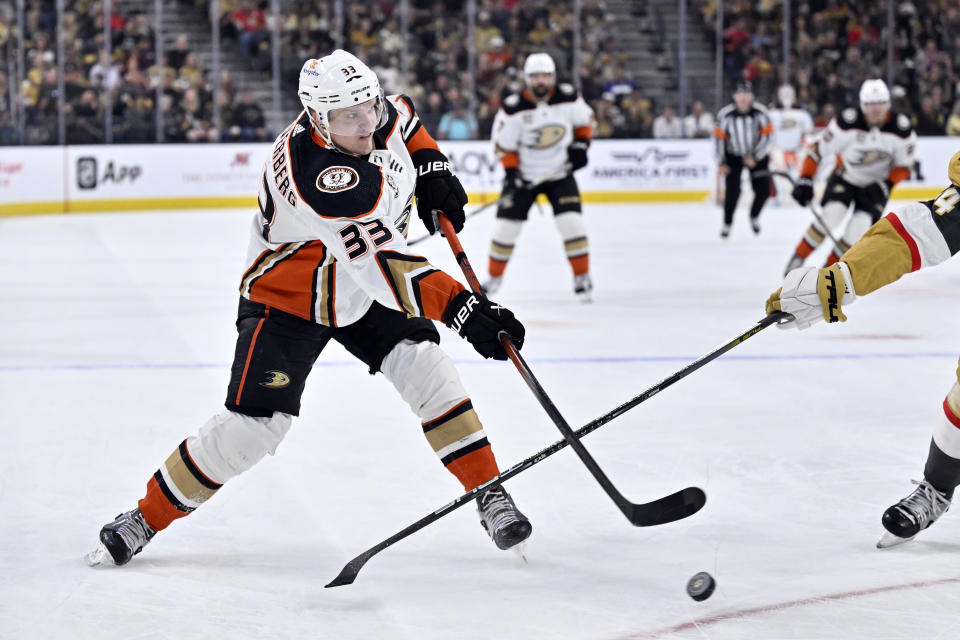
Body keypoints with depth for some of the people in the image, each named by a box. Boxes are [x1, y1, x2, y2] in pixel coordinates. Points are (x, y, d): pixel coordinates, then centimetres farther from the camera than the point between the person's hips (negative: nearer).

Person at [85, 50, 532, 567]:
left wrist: (432, 173, -2)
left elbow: (403, 118, 14)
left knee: (426, 370, -13)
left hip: (364, 294, 6)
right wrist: (462, 309, -50)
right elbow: (381, 263, -45)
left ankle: (489, 493, -2)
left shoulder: (379, 116, -14)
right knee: (252, 426, -10)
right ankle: (146, 518, 7)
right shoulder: (317, 173, -38)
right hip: (288, 300, -6)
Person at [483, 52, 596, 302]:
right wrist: (511, 172, -18)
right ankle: (494, 278, 18)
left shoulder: (568, 98, -11)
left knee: (572, 223, -13)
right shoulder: (513, 107, -16)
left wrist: (580, 145, -7)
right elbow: (503, 144, -7)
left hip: (560, 172, 1)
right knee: (506, 226, -2)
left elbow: (585, 120, 8)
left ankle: (582, 278, 1)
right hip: (524, 174, -1)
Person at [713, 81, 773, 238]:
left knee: (763, 190, -3)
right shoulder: (725, 114, -17)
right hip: (733, 156, -1)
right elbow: (720, 137, -9)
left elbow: (765, 136, -13)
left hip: (756, 155, 1)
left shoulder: (760, 112, -16)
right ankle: (727, 223, 9)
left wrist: (754, 157, -20)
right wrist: (721, 163, -10)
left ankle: (754, 216, 27)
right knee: (732, 190, -12)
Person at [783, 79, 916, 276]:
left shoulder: (901, 129, -20)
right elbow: (818, 148, -17)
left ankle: (830, 266, 9)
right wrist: (805, 181, -21)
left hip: (875, 184, 2)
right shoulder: (848, 122, -27)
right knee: (831, 216, -24)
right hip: (845, 177, -2)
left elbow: (904, 165, -6)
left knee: (859, 229, -15)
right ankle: (797, 259, -3)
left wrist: (886, 185, -21)